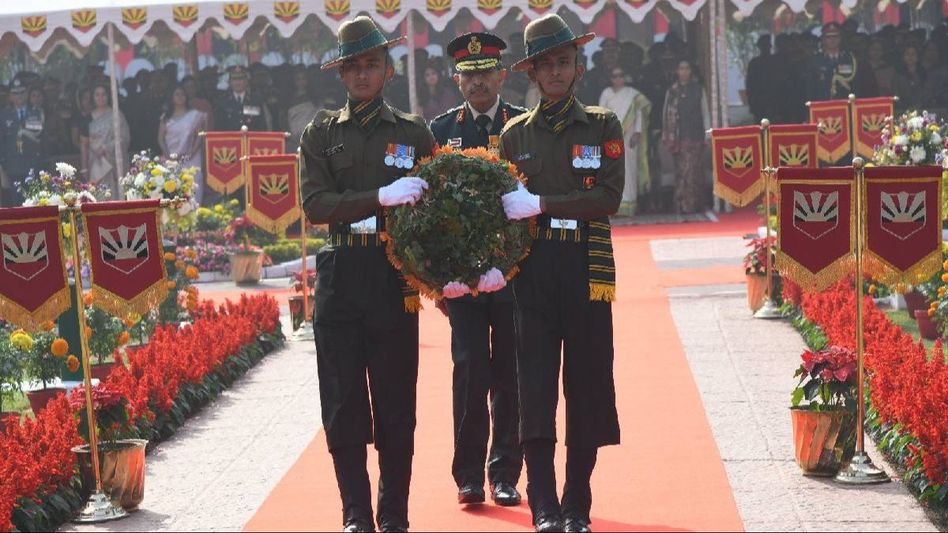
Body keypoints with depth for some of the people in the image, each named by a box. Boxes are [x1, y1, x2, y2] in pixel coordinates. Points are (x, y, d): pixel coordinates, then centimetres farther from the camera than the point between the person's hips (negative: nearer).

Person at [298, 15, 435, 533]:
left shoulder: (413, 131, 10)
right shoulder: (322, 132, 9)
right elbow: (315, 203, -3)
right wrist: (382, 197, -15)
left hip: (395, 276, 0)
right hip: (340, 276, 1)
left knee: (396, 399, 2)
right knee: (343, 400, 1)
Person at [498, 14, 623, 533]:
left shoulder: (602, 126, 7)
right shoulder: (515, 134, 12)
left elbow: (608, 197, -5)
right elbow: (503, 207, 12)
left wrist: (541, 204, -14)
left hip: (587, 271, 0)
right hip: (533, 271, 1)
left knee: (586, 385, 3)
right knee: (535, 388, -7)